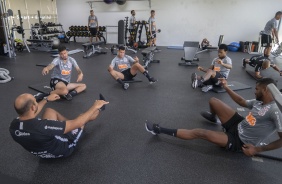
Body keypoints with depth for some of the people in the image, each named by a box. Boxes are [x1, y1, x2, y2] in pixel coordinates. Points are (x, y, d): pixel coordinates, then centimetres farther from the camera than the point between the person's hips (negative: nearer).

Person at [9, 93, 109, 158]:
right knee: (84, 116, 4)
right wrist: (95, 107, -19)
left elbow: (31, 112, 5)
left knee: (49, 111, 12)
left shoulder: (14, 125, -20)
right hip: (63, 149, -6)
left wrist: (46, 100, 19)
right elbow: (77, 123, -32)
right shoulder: (43, 126, -43)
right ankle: (99, 108, 36)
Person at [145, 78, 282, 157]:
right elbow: (242, 102, 21)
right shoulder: (259, 102, 3)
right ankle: (213, 118, 46)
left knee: (199, 133, -21)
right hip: (238, 125, 8)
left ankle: (160, 130, -12)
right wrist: (226, 88, 17)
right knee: (213, 101, 5)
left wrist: (258, 149, -23)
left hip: (239, 141, -8)